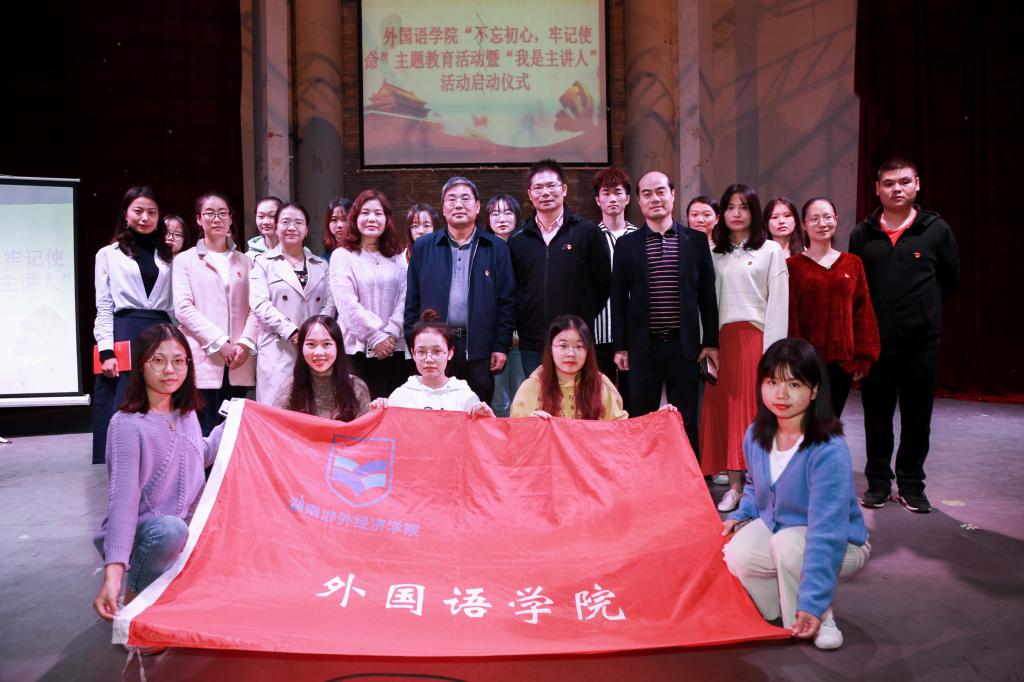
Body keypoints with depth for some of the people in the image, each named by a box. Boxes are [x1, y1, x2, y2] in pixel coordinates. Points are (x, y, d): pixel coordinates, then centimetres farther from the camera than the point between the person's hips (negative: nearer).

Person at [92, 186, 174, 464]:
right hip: (124, 336, -2)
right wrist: (106, 350, -8)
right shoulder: (108, 254, 10)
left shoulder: (167, 256, 17)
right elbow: (104, 307, 3)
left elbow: (174, 305, 13)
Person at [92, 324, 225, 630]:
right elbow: (123, 498, -27)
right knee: (171, 528, -36)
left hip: (186, 529, 6)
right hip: (140, 533, -6)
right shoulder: (127, 424, -19)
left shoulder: (187, 413, 2)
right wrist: (114, 571, -35)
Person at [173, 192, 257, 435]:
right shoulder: (185, 260, 9)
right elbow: (183, 308, -2)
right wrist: (219, 342, -12)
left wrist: (246, 343, -8)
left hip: (238, 361, 3)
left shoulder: (245, 262, 16)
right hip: (203, 359, -2)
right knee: (206, 432, -6)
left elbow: (254, 306, 8)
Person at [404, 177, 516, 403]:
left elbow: (507, 301, 4)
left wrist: (501, 347, -1)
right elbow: (412, 302, 8)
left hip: (479, 349, 0)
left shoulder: (496, 248, 6)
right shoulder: (423, 247, 8)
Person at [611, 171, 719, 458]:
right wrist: (620, 346, 1)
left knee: (686, 422, 7)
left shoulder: (696, 240, 5)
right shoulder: (626, 244, 4)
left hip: (683, 345, 0)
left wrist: (711, 341, 3)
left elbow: (707, 294, 7)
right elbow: (618, 298, 4)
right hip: (643, 347, 0)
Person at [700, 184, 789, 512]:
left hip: (755, 339, -3)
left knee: (755, 410, -1)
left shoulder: (770, 250, 4)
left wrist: (771, 350, -10)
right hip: (722, 340, 3)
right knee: (725, 410, 3)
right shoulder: (714, 253, 13)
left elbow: (778, 303, -2)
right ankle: (735, 485, 12)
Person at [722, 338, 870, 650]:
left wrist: (812, 601, -36)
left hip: (839, 545, -5)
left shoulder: (828, 451, -31)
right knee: (737, 554, -26)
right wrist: (741, 516, -6)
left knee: (788, 544, -37)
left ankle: (818, 615, -8)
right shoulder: (756, 436, -9)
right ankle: (781, 603, 4)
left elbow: (827, 532, -34)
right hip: (775, 527, 5)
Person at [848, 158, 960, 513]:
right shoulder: (862, 234, 3)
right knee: (877, 417, 8)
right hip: (875, 343, 1)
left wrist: (922, 312, 12)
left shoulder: (937, 230, 1)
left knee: (917, 418, 7)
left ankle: (911, 485, 21)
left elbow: (950, 282, 11)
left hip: (921, 342, 0)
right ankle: (878, 482, 22)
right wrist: (877, 315, 8)